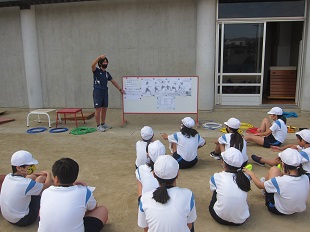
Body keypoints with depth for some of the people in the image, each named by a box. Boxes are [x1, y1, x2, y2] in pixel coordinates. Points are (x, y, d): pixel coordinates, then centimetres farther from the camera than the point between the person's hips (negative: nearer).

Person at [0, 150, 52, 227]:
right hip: (22, 221, -8)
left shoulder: (8, 177, -8)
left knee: (32, 177, 10)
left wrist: (40, 174, 12)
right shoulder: (26, 184, -30)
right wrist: (48, 174, 6)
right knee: (41, 178, -5)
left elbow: (24, 175, 16)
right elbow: (48, 185, -14)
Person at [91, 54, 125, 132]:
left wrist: (120, 89, 23)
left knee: (104, 109, 11)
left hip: (105, 92, 6)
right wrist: (100, 57, -31)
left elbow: (113, 82, 22)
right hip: (97, 92, -6)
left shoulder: (107, 73, 15)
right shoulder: (96, 71, -3)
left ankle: (103, 123, 25)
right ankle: (98, 126, 4)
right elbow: (92, 65, -26)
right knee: (98, 109, -4)